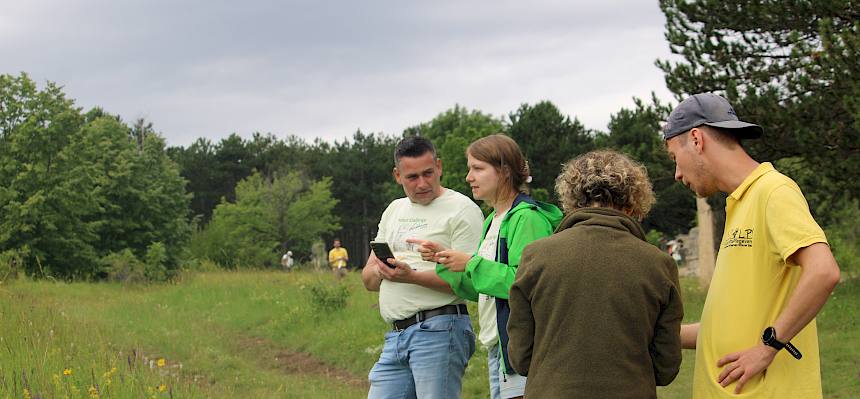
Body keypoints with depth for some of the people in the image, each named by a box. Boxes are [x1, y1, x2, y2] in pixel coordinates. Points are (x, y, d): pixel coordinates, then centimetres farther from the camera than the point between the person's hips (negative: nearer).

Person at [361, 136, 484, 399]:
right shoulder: (394, 211, 21)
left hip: (439, 330, -7)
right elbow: (368, 279, 21)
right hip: (395, 337, 7)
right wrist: (381, 271, -4)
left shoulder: (462, 209, -3)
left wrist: (411, 276, -23)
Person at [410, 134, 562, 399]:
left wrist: (472, 264, -17)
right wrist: (444, 260, 7)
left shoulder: (528, 218, -13)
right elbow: (479, 290, 20)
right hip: (497, 347, 10)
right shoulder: (493, 221, 18)